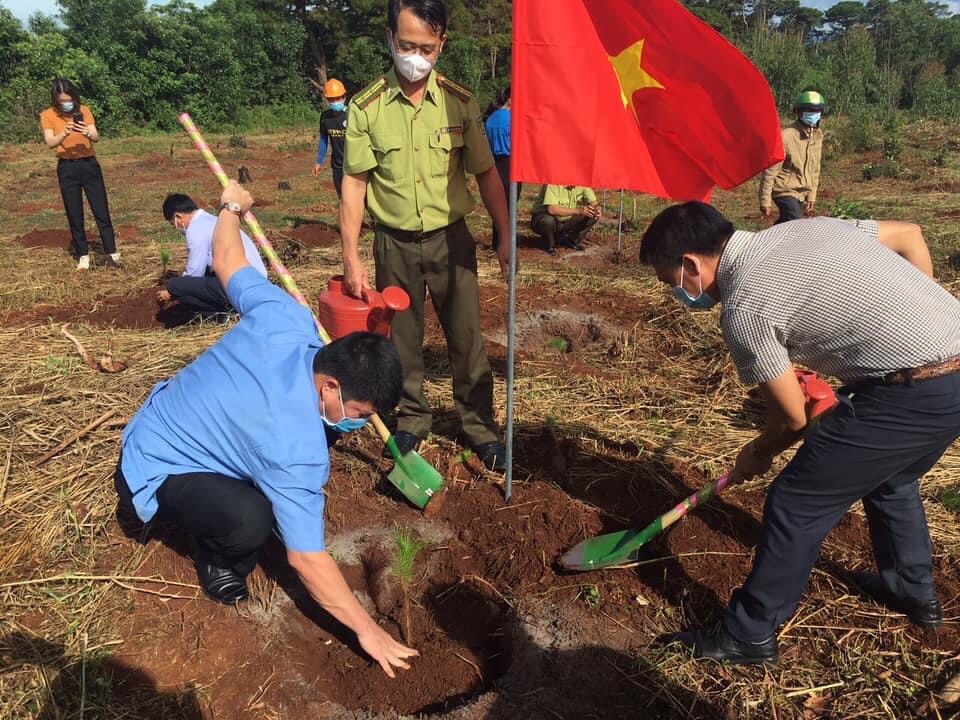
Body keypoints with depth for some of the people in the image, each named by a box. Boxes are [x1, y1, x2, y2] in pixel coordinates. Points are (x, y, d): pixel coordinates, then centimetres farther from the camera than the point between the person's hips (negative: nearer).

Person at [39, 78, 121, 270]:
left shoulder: (84, 111, 1)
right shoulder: (48, 115, -2)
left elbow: (96, 137, -10)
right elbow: (50, 142, -14)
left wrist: (87, 133, -32)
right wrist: (64, 134, -32)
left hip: (89, 164, 0)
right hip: (67, 168, 0)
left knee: (101, 212, 0)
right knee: (75, 215, 5)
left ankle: (111, 254, 5)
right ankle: (83, 256, 14)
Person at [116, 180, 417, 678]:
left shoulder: (286, 320, -23)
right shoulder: (297, 447, -37)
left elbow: (225, 259, -6)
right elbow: (307, 560, -30)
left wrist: (231, 207, 16)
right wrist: (367, 630, -21)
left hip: (157, 421, 8)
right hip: (152, 473, -8)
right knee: (252, 522, -33)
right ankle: (218, 561, 2)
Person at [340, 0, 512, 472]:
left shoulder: (460, 103, -3)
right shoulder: (366, 107, -5)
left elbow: (486, 174, 3)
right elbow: (354, 183, -4)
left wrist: (505, 238, -2)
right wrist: (351, 257, -8)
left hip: (450, 238, 0)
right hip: (394, 243, 0)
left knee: (467, 339, 5)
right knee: (402, 341, 12)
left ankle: (480, 427, 22)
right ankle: (412, 420, 32)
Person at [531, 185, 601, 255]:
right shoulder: (553, 184, -26)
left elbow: (593, 202, -5)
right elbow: (551, 209, -38)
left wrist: (596, 209, -30)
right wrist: (578, 211, -43)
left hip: (566, 221, 5)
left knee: (593, 216, -11)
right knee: (548, 220, -38)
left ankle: (572, 240, 4)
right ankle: (549, 244, -9)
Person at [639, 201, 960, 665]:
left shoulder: (743, 309, -12)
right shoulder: (806, 227, 11)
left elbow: (792, 418, -4)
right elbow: (910, 235, 20)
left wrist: (756, 456, 17)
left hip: (912, 392, -9)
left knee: (796, 504, 2)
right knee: (890, 480, 31)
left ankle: (748, 635, 16)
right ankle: (914, 592, 51)